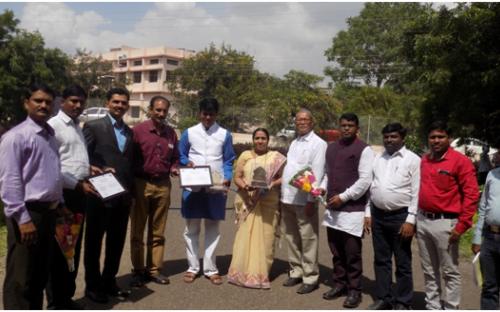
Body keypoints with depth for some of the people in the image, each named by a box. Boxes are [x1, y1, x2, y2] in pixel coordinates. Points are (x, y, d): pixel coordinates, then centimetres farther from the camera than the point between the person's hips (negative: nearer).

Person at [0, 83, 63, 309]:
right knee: (20, 279, 2)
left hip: (48, 212, 8)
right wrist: (23, 218, -19)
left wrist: (59, 204, 15)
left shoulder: (50, 135, 14)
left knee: (40, 275, 19)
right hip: (28, 212, -8)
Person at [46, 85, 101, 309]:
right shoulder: (53, 126, -10)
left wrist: (88, 168, 5)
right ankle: (55, 302, 14)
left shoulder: (78, 127, 16)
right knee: (58, 248, 1)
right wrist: (78, 184, -18)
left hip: (79, 193, 8)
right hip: (62, 194, -8)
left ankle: (67, 296, 27)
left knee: (74, 247, 15)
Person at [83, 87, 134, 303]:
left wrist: (131, 190, 11)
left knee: (117, 242, 14)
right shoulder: (93, 126, -4)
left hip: (123, 196, 6)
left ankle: (109, 282, 28)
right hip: (100, 195, -6)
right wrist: (99, 171, -21)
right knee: (94, 242, 7)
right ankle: (93, 285, 20)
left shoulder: (129, 131, 14)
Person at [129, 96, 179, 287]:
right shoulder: (138, 130, -7)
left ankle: (154, 269, 21)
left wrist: (174, 168, -3)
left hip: (163, 185, 4)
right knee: (137, 231, 6)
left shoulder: (171, 133, 7)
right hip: (141, 184, -4)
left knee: (157, 231, 11)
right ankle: (138, 271, 17)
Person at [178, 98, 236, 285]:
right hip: (193, 187, 1)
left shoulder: (225, 135, 4)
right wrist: (187, 162, -12)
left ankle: (210, 268, 15)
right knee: (191, 228, 6)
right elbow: (180, 156, 11)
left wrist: (227, 178, -12)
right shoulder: (189, 133, 5)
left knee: (213, 228, 6)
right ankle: (193, 267, 18)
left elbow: (228, 161, 5)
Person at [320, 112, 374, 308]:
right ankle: (339, 284, 28)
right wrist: (322, 188, 4)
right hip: (332, 208, 6)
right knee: (336, 251, 14)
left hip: (353, 209, -6)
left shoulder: (364, 150, -7)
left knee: (352, 253, 1)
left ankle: (354, 290, 14)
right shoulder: (331, 148, 14)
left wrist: (343, 197, -14)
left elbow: (365, 180, -13)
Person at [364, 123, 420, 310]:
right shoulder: (377, 158, 10)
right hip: (378, 215, 5)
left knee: (402, 263, 7)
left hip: (400, 216, -5)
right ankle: (383, 298, 26)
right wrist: (368, 213, 9)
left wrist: (410, 220, -15)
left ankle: (402, 303, 19)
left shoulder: (413, 160, -7)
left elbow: (416, 193, -10)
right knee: (381, 260, 14)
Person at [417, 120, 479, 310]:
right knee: (429, 271, 15)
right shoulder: (424, 161, 10)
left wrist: (462, 225, -15)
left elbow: (471, 194, -12)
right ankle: (432, 307, 28)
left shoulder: (460, 161, -9)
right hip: (423, 221, 6)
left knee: (450, 272, 4)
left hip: (445, 223, -6)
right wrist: (417, 217, 11)